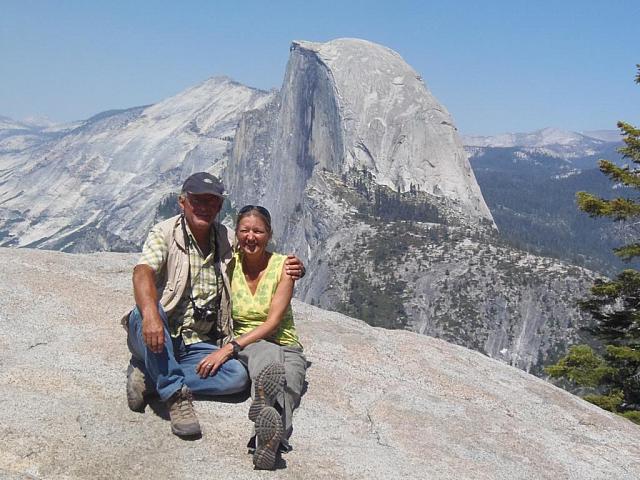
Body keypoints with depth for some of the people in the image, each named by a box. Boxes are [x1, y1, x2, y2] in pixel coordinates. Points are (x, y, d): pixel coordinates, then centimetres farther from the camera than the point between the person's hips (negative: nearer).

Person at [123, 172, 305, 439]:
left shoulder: (228, 240, 9)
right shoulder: (164, 233, -5)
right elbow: (143, 272, -23)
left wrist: (291, 269, -2)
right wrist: (150, 314, -44)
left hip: (199, 346, 4)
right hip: (158, 338, -4)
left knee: (238, 376, -21)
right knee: (147, 311, -36)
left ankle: (149, 376, -13)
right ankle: (176, 396, -27)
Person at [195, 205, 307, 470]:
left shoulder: (283, 266, -3)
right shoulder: (230, 264, 3)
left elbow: (273, 322, -13)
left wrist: (231, 348, -23)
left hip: (285, 346, 1)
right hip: (245, 347, -1)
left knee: (287, 385, -35)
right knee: (267, 353, -39)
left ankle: (269, 437, -69)